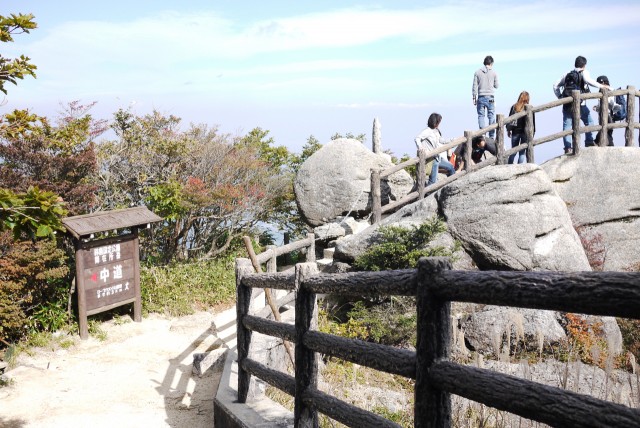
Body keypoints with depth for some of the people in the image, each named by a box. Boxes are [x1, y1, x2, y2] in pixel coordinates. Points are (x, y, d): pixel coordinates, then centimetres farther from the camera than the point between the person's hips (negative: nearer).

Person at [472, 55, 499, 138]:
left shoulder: (477, 72, 1)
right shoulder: (494, 73, -1)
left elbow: (475, 86, 1)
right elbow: (496, 86, 5)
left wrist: (474, 98, 6)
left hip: (481, 97, 0)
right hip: (490, 97, 0)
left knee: (481, 116, 5)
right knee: (491, 116, 5)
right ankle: (491, 136, 6)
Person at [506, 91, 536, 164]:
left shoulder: (514, 107, -2)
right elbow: (532, 122, -5)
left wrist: (508, 130, 11)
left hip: (515, 131, 2)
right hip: (525, 132, -2)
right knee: (522, 152, 5)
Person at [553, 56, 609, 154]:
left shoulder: (567, 74, 16)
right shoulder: (584, 72, 3)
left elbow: (555, 85, 12)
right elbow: (588, 80, -18)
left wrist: (560, 98, 14)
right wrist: (601, 86, -12)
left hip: (567, 104, 3)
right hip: (580, 104, -3)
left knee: (567, 126, 3)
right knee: (589, 122, 18)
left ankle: (567, 147, -5)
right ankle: (589, 142, 15)